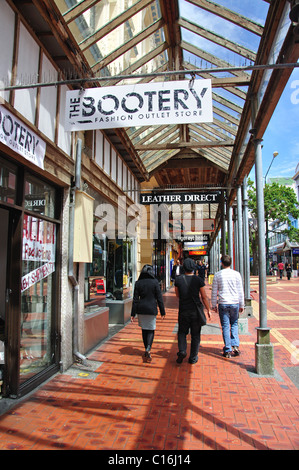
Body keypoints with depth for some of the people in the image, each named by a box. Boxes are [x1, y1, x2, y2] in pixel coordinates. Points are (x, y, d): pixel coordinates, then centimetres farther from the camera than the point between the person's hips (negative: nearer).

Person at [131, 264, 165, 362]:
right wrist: (162, 312, 3)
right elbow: (159, 298, -5)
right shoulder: (155, 282, -7)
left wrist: (133, 314, 3)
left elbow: (135, 299, -1)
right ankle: (148, 349, -14)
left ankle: (147, 350, 23)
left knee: (144, 330, 16)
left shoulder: (138, 283, -2)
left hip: (141, 309, 2)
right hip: (151, 309, -2)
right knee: (151, 330, 6)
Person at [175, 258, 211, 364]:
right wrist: (208, 310, 6)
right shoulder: (199, 280, -9)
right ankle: (193, 358, 18)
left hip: (183, 311, 1)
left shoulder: (179, 279, -7)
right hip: (196, 311, 0)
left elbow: (177, 295, 6)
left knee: (182, 332, 19)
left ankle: (182, 351, 0)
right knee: (195, 335, 13)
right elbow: (204, 297, -5)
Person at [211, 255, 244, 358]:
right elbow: (240, 291, 3)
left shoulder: (217, 275, -1)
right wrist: (242, 305, 12)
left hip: (223, 304, -1)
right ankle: (235, 346, 6)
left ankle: (228, 350, 7)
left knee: (225, 327, 4)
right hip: (235, 303, 1)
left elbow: (214, 291, 3)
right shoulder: (236, 274, -1)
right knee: (234, 324, 17)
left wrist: (214, 305, 13)